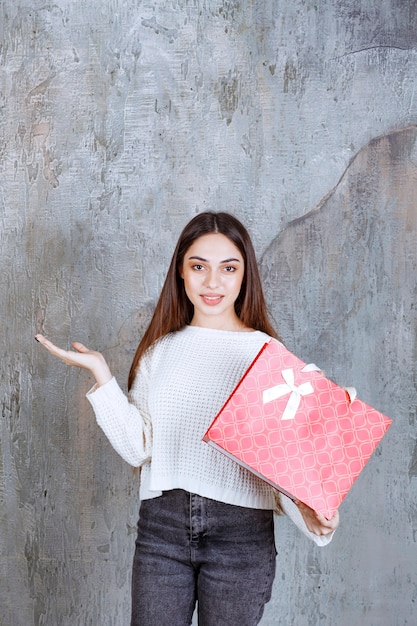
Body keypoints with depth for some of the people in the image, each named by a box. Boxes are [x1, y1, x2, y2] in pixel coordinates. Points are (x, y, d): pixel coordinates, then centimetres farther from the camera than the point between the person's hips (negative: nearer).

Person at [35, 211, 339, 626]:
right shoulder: (159, 350, 8)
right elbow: (138, 448, 1)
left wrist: (307, 512, -22)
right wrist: (100, 374, -4)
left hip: (240, 530, -2)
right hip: (161, 524, 3)